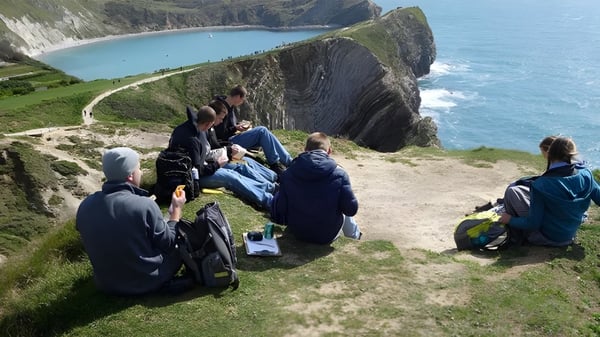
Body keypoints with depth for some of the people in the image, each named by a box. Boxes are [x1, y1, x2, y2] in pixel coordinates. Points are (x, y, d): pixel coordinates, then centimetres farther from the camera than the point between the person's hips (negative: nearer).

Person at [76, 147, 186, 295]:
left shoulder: (85, 205, -9)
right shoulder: (144, 205, -27)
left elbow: (93, 245, 8)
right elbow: (168, 244, -12)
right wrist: (176, 210, 2)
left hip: (106, 284, 5)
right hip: (147, 280, -5)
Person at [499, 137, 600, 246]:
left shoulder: (541, 185, -27)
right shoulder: (586, 174, -15)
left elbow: (533, 224, -22)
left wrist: (510, 220, -5)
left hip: (546, 238, -6)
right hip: (569, 235, 6)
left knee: (511, 191, -2)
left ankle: (517, 238, 10)